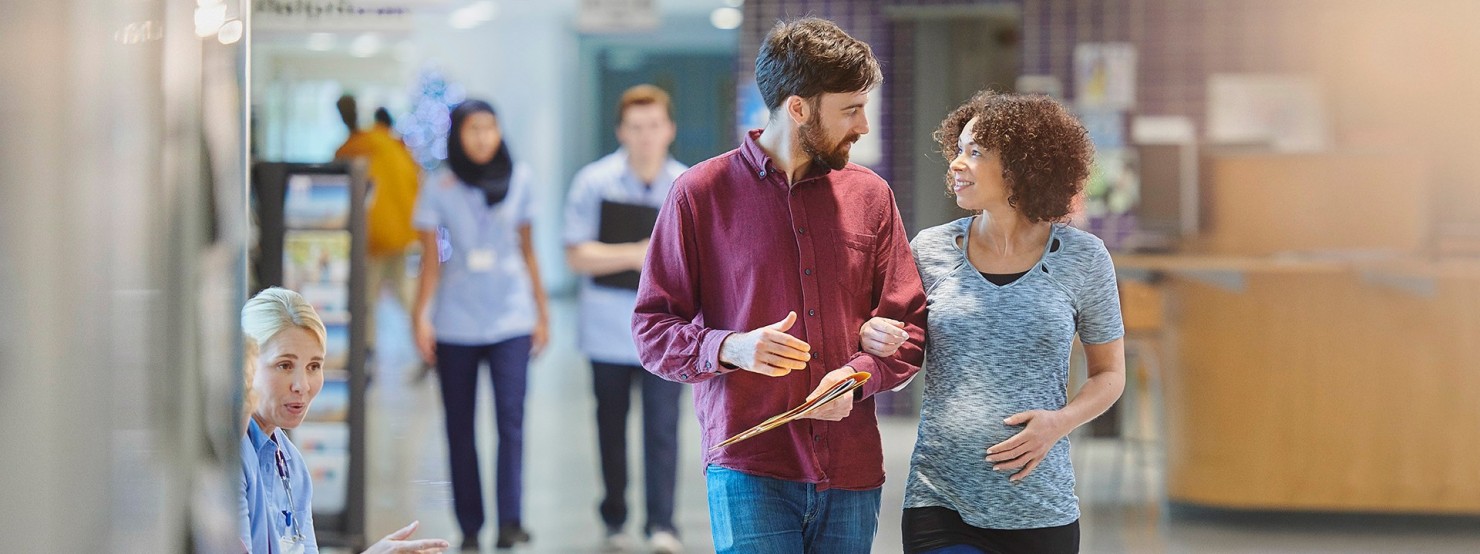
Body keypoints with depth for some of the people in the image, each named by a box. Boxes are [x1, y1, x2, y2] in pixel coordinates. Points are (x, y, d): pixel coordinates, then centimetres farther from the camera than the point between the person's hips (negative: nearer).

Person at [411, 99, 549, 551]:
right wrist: (420, 315, -9)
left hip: (511, 318, 0)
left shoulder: (519, 180, 5)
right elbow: (431, 258, 0)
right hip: (456, 323, 0)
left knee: (511, 419, -12)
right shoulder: (439, 187, 0)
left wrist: (541, 311, 12)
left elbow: (527, 251, 11)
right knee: (460, 428, 4)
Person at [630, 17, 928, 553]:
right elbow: (652, 333, 1)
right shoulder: (701, 193, 1)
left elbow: (909, 326, 11)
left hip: (852, 475, 4)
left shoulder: (870, 194, 11)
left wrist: (857, 377, -9)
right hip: (748, 469, -3)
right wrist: (730, 348, -18)